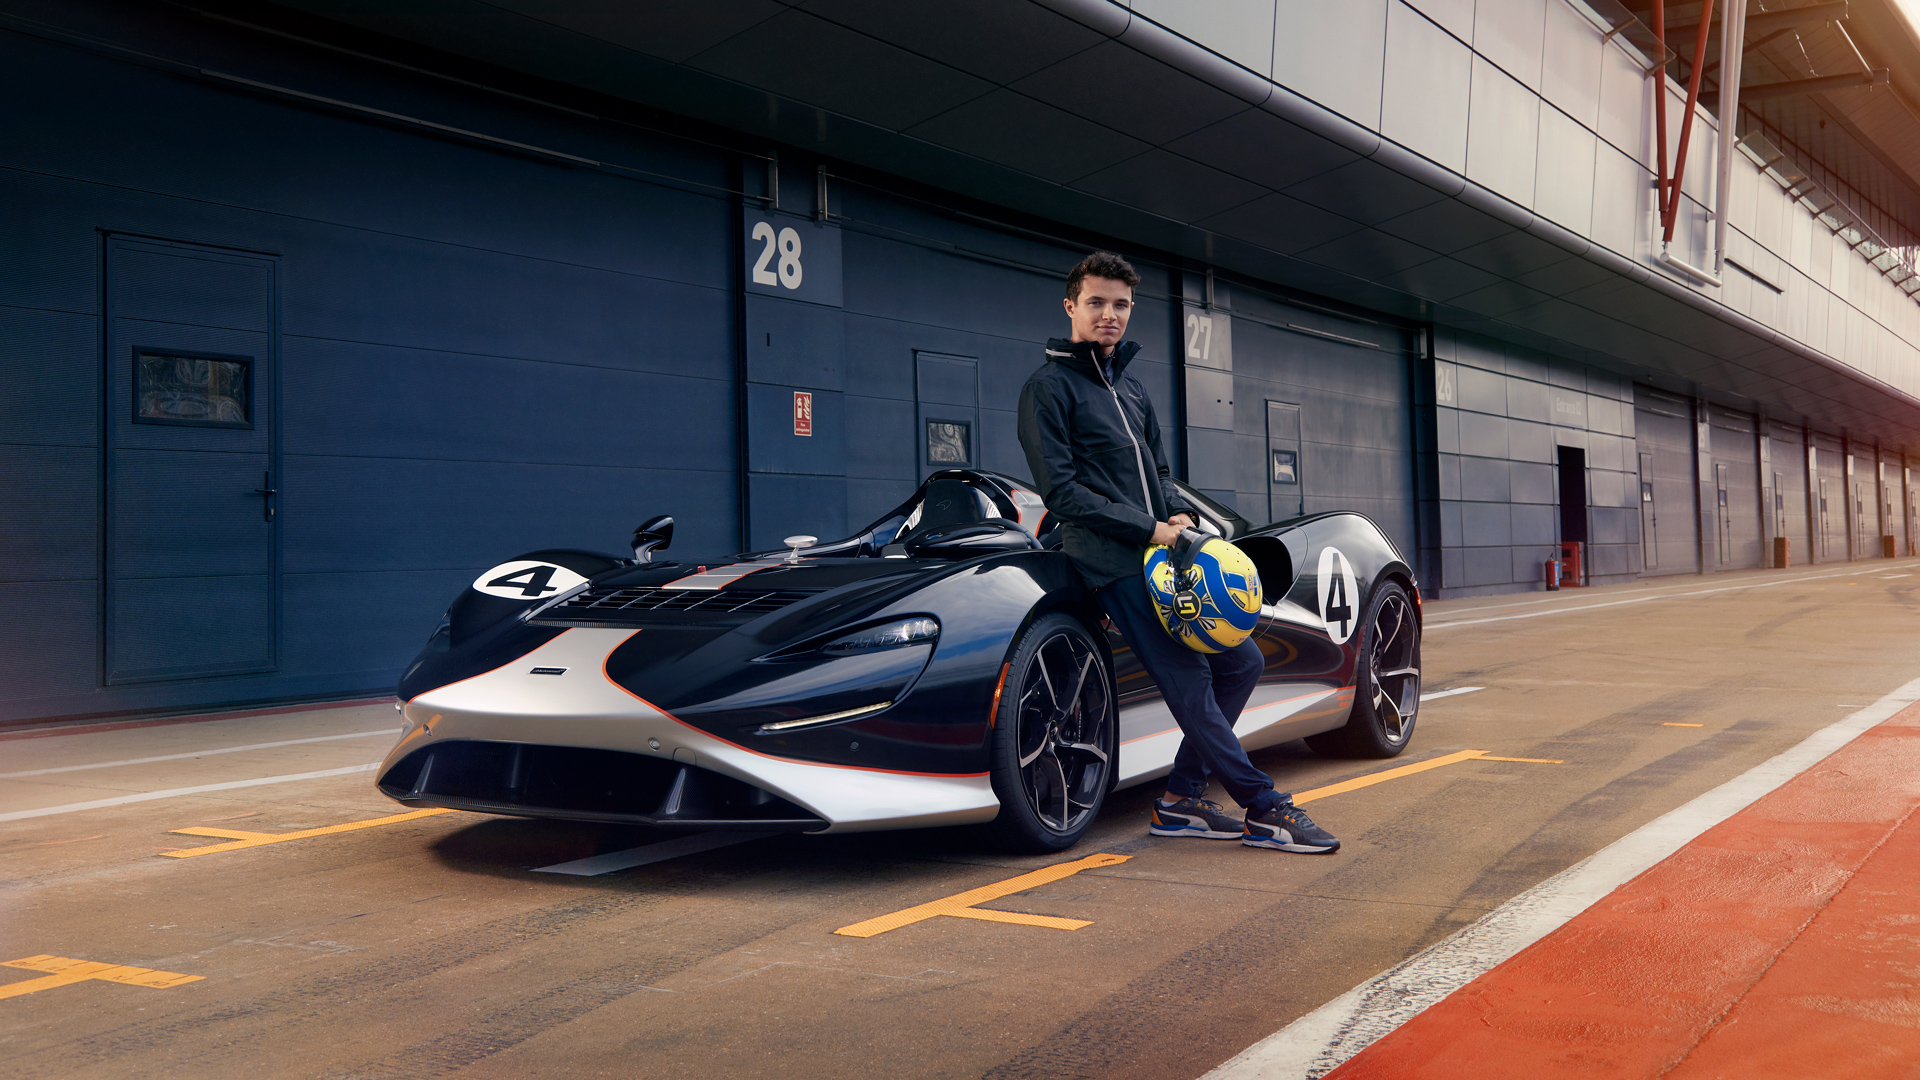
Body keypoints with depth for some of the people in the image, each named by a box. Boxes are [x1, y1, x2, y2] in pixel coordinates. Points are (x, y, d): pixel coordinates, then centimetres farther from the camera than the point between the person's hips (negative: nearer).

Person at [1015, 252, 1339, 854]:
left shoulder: (1132, 386, 21)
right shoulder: (1050, 386, -4)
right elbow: (1061, 492, -11)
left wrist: (1179, 516, 1)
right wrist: (1149, 530, -14)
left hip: (1165, 552, 9)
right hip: (1116, 563, -9)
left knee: (1241, 662, 8)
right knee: (1190, 685, -11)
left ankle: (1182, 800, 13)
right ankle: (1264, 810, -3)